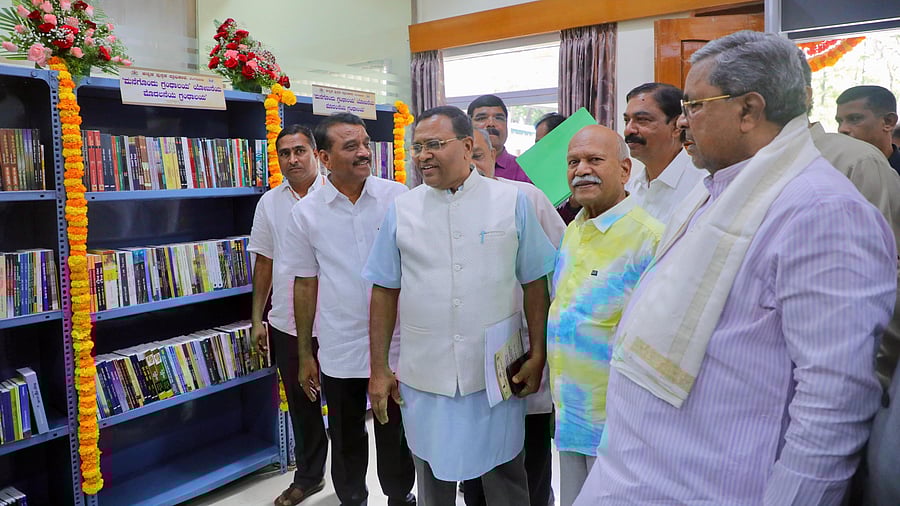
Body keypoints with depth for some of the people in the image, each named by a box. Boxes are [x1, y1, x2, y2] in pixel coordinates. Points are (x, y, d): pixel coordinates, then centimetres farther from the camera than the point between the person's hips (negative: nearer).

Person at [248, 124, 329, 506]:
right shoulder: (269, 202, 6)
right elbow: (264, 263, 10)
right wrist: (257, 318, 10)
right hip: (287, 323, 4)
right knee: (300, 404, 18)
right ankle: (308, 475, 37)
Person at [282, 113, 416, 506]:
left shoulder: (398, 197, -5)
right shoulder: (305, 213, -3)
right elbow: (305, 284, 3)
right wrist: (304, 354, 6)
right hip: (339, 350, 1)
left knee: (396, 433, 16)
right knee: (346, 438, 17)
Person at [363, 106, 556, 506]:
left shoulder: (512, 202, -3)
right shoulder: (401, 210, 1)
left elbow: (534, 284, 0)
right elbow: (385, 292, 3)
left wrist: (537, 356, -2)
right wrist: (379, 370, 3)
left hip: (497, 376, -1)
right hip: (424, 377, 2)